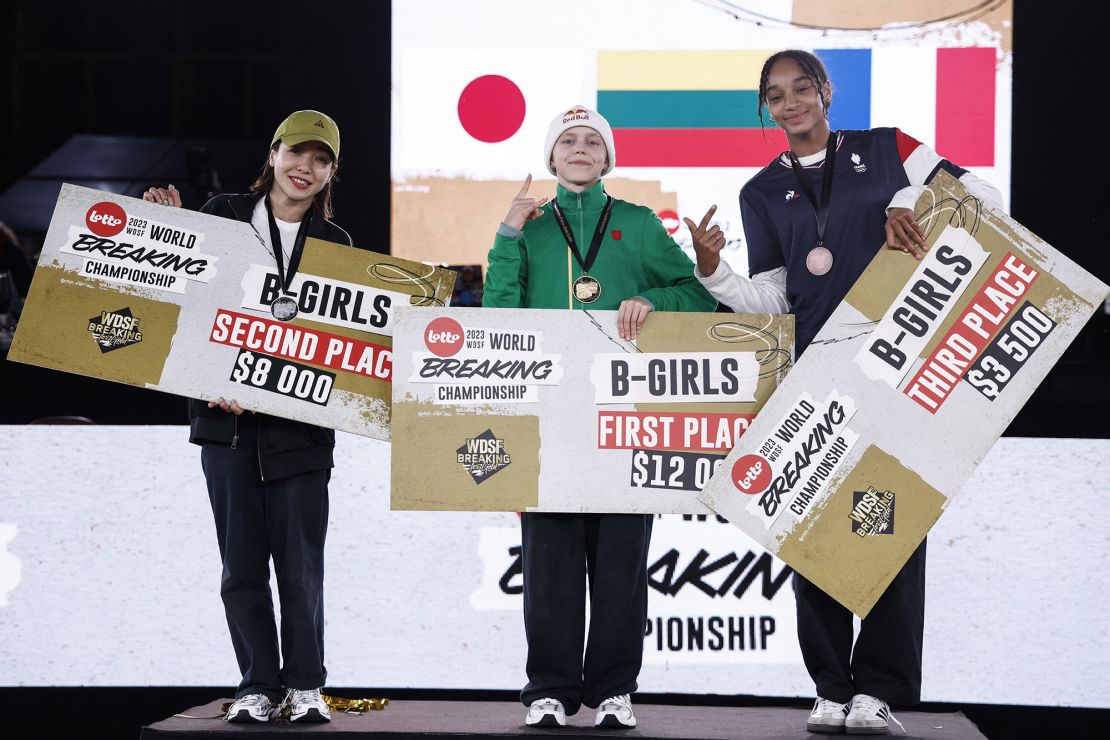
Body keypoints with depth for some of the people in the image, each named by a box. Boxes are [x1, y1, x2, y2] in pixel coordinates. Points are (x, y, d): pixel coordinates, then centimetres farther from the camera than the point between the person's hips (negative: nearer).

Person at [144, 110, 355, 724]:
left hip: (299, 423, 0)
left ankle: (305, 684, 11)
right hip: (224, 416, 0)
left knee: (301, 560, -1)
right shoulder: (223, 216, 6)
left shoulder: (333, 244, 7)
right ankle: (259, 684, 12)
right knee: (242, 562, 4)